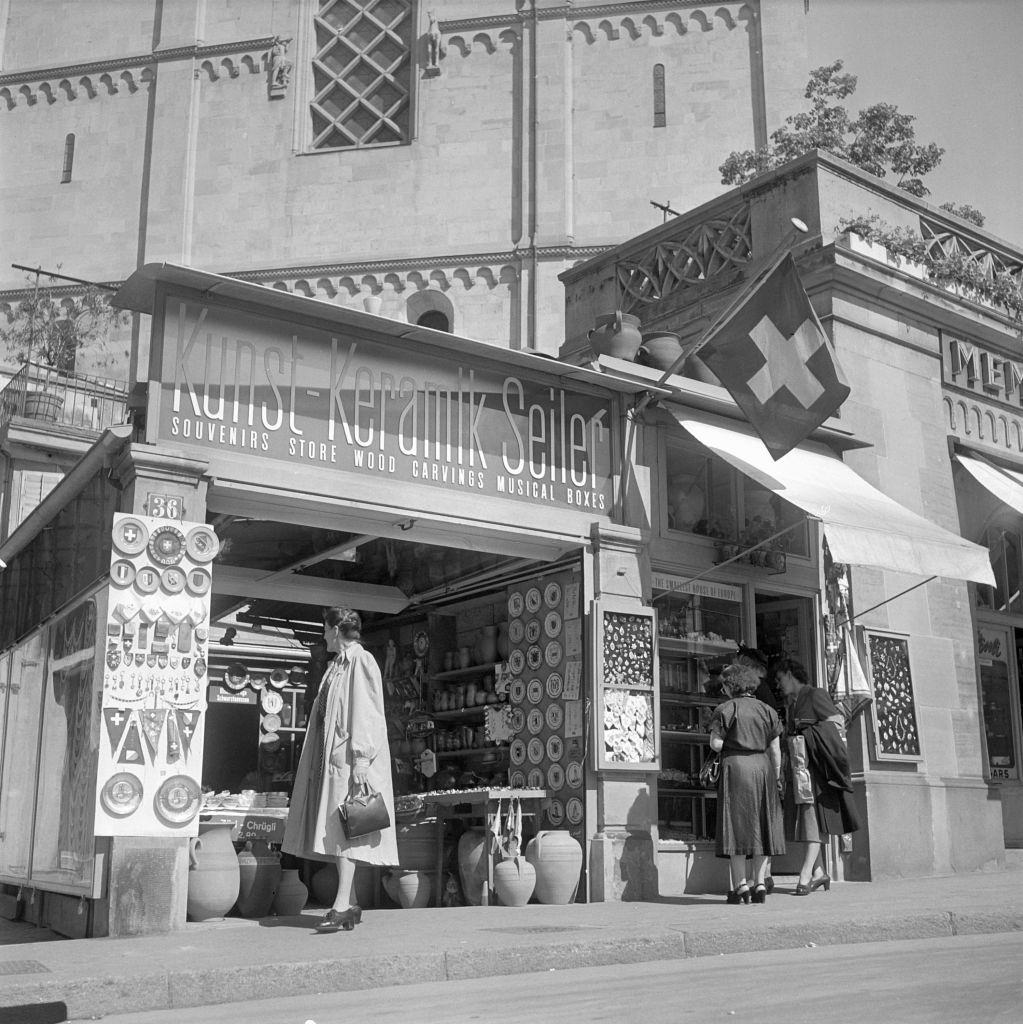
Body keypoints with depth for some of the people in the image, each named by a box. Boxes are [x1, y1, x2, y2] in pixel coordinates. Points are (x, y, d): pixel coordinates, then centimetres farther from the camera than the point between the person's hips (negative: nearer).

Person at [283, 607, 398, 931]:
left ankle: (342, 905, -14)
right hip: (331, 758, 9)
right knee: (336, 831, 7)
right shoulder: (337, 665, 18)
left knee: (344, 831, -13)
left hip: (350, 758, -9)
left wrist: (361, 759, -22)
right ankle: (351, 905, 11)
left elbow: (366, 714, -16)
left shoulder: (361, 662, -8)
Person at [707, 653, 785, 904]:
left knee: (738, 826, 0)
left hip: (735, 766, -4)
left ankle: (741, 886, -2)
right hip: (762, 766, 4)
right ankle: (760, 884, 8)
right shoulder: (766, 710, 9)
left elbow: (715, 744, -9)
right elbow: (775, 750, 7)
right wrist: (775, 778, 14)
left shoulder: (726, 709, -4)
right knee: (761, 827, 9)